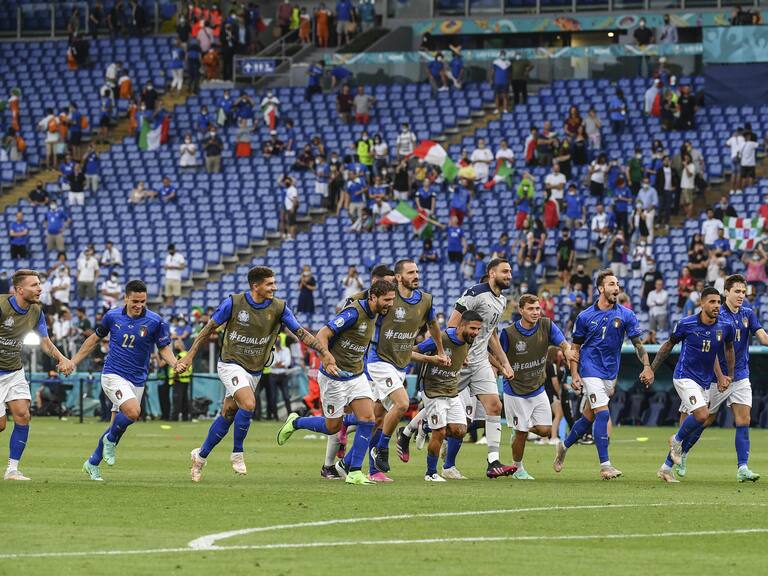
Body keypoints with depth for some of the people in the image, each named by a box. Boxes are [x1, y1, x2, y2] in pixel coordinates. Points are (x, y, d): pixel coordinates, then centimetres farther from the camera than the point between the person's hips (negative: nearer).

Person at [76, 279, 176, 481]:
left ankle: (92, 463, 27)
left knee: (117, 426, 8)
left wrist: (175, 363, -22)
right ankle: (111, 439, 1)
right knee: (133, 411, -27)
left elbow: (164, 348, 0)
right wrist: (73, 362, 13)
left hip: (137, 380, 2)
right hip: (113, 375, -2)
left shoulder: (155, 321, -6)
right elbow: (95, 338, 13)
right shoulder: (112, 316, -2)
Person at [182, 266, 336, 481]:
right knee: (248, 404, -25)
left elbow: (301, 332, -4)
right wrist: (190, 356, -5)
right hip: (231, 364, -4)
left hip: (254, 371, 4)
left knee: (227, 415, 9)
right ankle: (237, 453, -8)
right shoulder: (234, 303, -13)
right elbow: (209, 328, -4)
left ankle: (201, 455, 26)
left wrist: (324, 351, -17)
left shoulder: (278, 308, -6)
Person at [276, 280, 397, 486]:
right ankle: (295, 423, 31)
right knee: (333, 427, 4)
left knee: (367, 419, -9)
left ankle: (352, 470, -1)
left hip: (357, 375, 7)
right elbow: (322, 334, -24)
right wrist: (327, 359, -38)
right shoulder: (354, 312, -23)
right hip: (335, 376, -7)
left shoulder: (374, 314, 4)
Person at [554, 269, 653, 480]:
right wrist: (574, 374, -4)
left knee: (589, 417, 10)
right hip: (591, 371, -3)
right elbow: (575, 347, 6)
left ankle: (564, 446, 34)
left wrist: (647, 366, -16)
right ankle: (605, 465, -16)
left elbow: (637, 343, -2)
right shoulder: (585, 317, -3)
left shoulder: (626, 315, 0)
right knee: (602, 414, -16)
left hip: (610, 373, 3)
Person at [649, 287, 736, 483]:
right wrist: (651, 369, 6)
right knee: (702, 415, -24)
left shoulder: (726, 326, -5)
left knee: (695, 427, 6)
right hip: (685, 377, -5)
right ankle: (677, 439, 5)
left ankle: (666, 468, 18)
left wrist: (728, 376, 17)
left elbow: (729, 348, 15)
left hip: (705, 382, 5)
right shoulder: (686, 324, -13)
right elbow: (669, 345, 2)